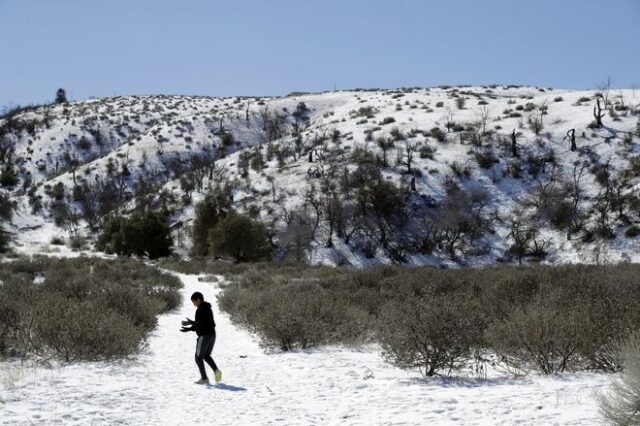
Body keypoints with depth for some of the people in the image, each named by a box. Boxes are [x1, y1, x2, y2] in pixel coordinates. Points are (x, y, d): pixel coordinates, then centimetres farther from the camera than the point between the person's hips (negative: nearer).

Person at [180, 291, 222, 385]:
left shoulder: (201, 309, -15)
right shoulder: (208, 308, 14)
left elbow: (200, 325, -21)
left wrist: (189, 329, -21)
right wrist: (191, 322, 27)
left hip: (204, 336, -9)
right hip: (212, 335, 9)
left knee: (198, 357, 4)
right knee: (206, 355, 22)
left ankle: (204, 378, 2)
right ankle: (216, 370, 1)